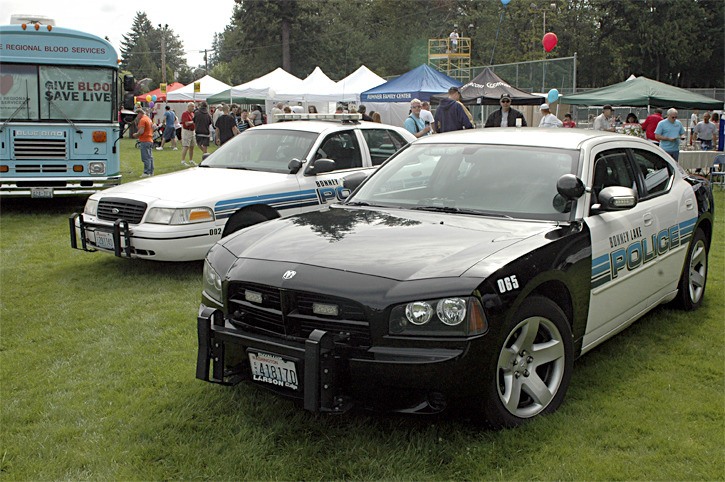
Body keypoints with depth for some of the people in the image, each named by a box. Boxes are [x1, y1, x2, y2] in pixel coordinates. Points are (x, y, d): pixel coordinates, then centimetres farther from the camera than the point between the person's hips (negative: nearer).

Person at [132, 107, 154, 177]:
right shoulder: (149, 119, 17)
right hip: (150, 140, 10)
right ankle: (151, 172, 15)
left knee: (146, 158, -9)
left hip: (144, 141, -10)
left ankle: (146, 172, -9)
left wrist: (135, 134, -4)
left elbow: (141, 131, -20)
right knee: (150, 157, 12)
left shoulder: (142, 120, -13)